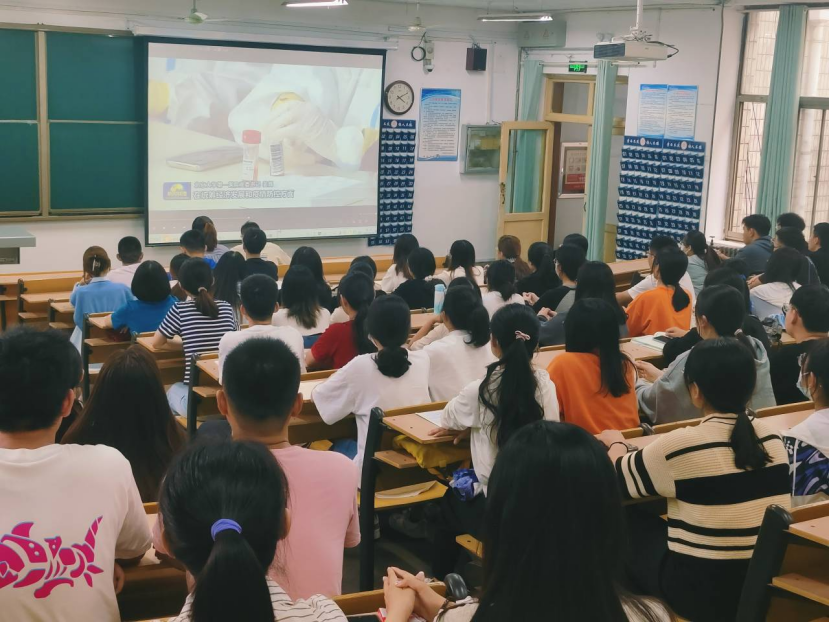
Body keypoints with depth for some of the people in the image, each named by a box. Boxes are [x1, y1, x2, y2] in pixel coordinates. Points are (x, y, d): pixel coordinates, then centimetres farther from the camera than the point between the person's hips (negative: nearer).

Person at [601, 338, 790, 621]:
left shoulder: (681, 446, -20)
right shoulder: (770, 436, -3)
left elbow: (618, 478, -1)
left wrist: (615, 442, 22)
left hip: (702, 593, -6)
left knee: (625, 520, 16)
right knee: (658, 522, 24)